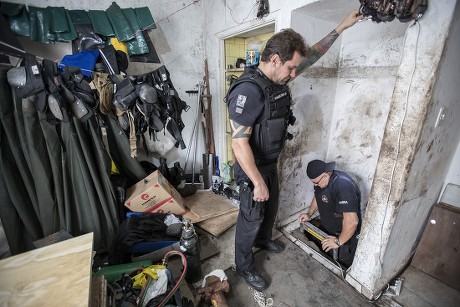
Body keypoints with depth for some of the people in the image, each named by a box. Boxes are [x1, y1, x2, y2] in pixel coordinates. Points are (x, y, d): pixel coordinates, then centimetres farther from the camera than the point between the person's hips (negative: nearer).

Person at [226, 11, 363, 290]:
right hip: (252, 170, -8)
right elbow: (239, 143, -29)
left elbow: (313, 55, 16)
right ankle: (245, 266, 36)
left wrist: (342, 27, 19)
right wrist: (258, 183, -25)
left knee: (271, 207, 27)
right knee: (251, 219, 10)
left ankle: (263, 239, 56)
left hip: (271, 164, 9)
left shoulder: (279, 79, 0)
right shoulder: (248, 91, -27)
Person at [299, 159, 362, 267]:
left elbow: (352, 221, -41)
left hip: (345, 234, -8)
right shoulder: (321, 179, -9)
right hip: (326, 228, 8)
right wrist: (309, 214, -1)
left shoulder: (343, 186, -38)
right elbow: (317, 197, 12)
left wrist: (339, 242, -29)